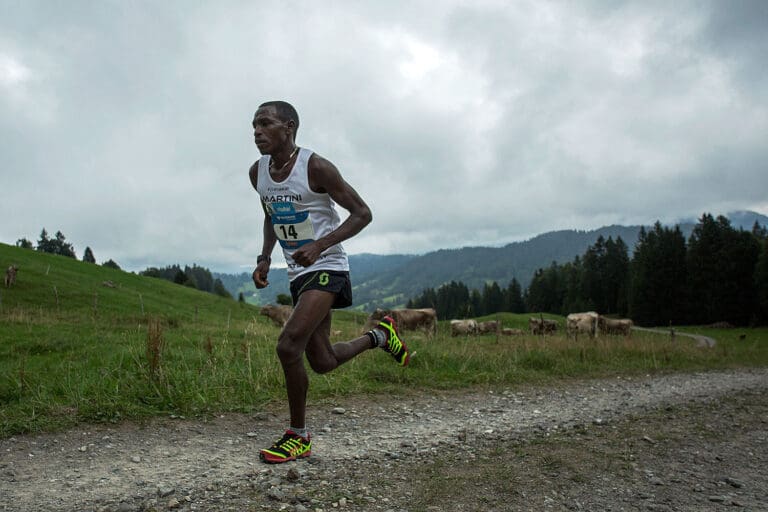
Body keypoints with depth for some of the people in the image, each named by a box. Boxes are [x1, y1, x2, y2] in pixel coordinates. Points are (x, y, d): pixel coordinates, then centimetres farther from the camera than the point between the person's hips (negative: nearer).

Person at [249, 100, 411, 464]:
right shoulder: (258, 173, 5)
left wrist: (320, 245, -25)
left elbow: (362, 213, -12)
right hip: (298, 274, 8)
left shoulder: (315, 167, -15)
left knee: (288, 345, -22)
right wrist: (264, 258, 6)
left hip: (327, 270, -8)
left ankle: (299, 436, -2)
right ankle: (379, 336, 39)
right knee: (322, 363, 13)